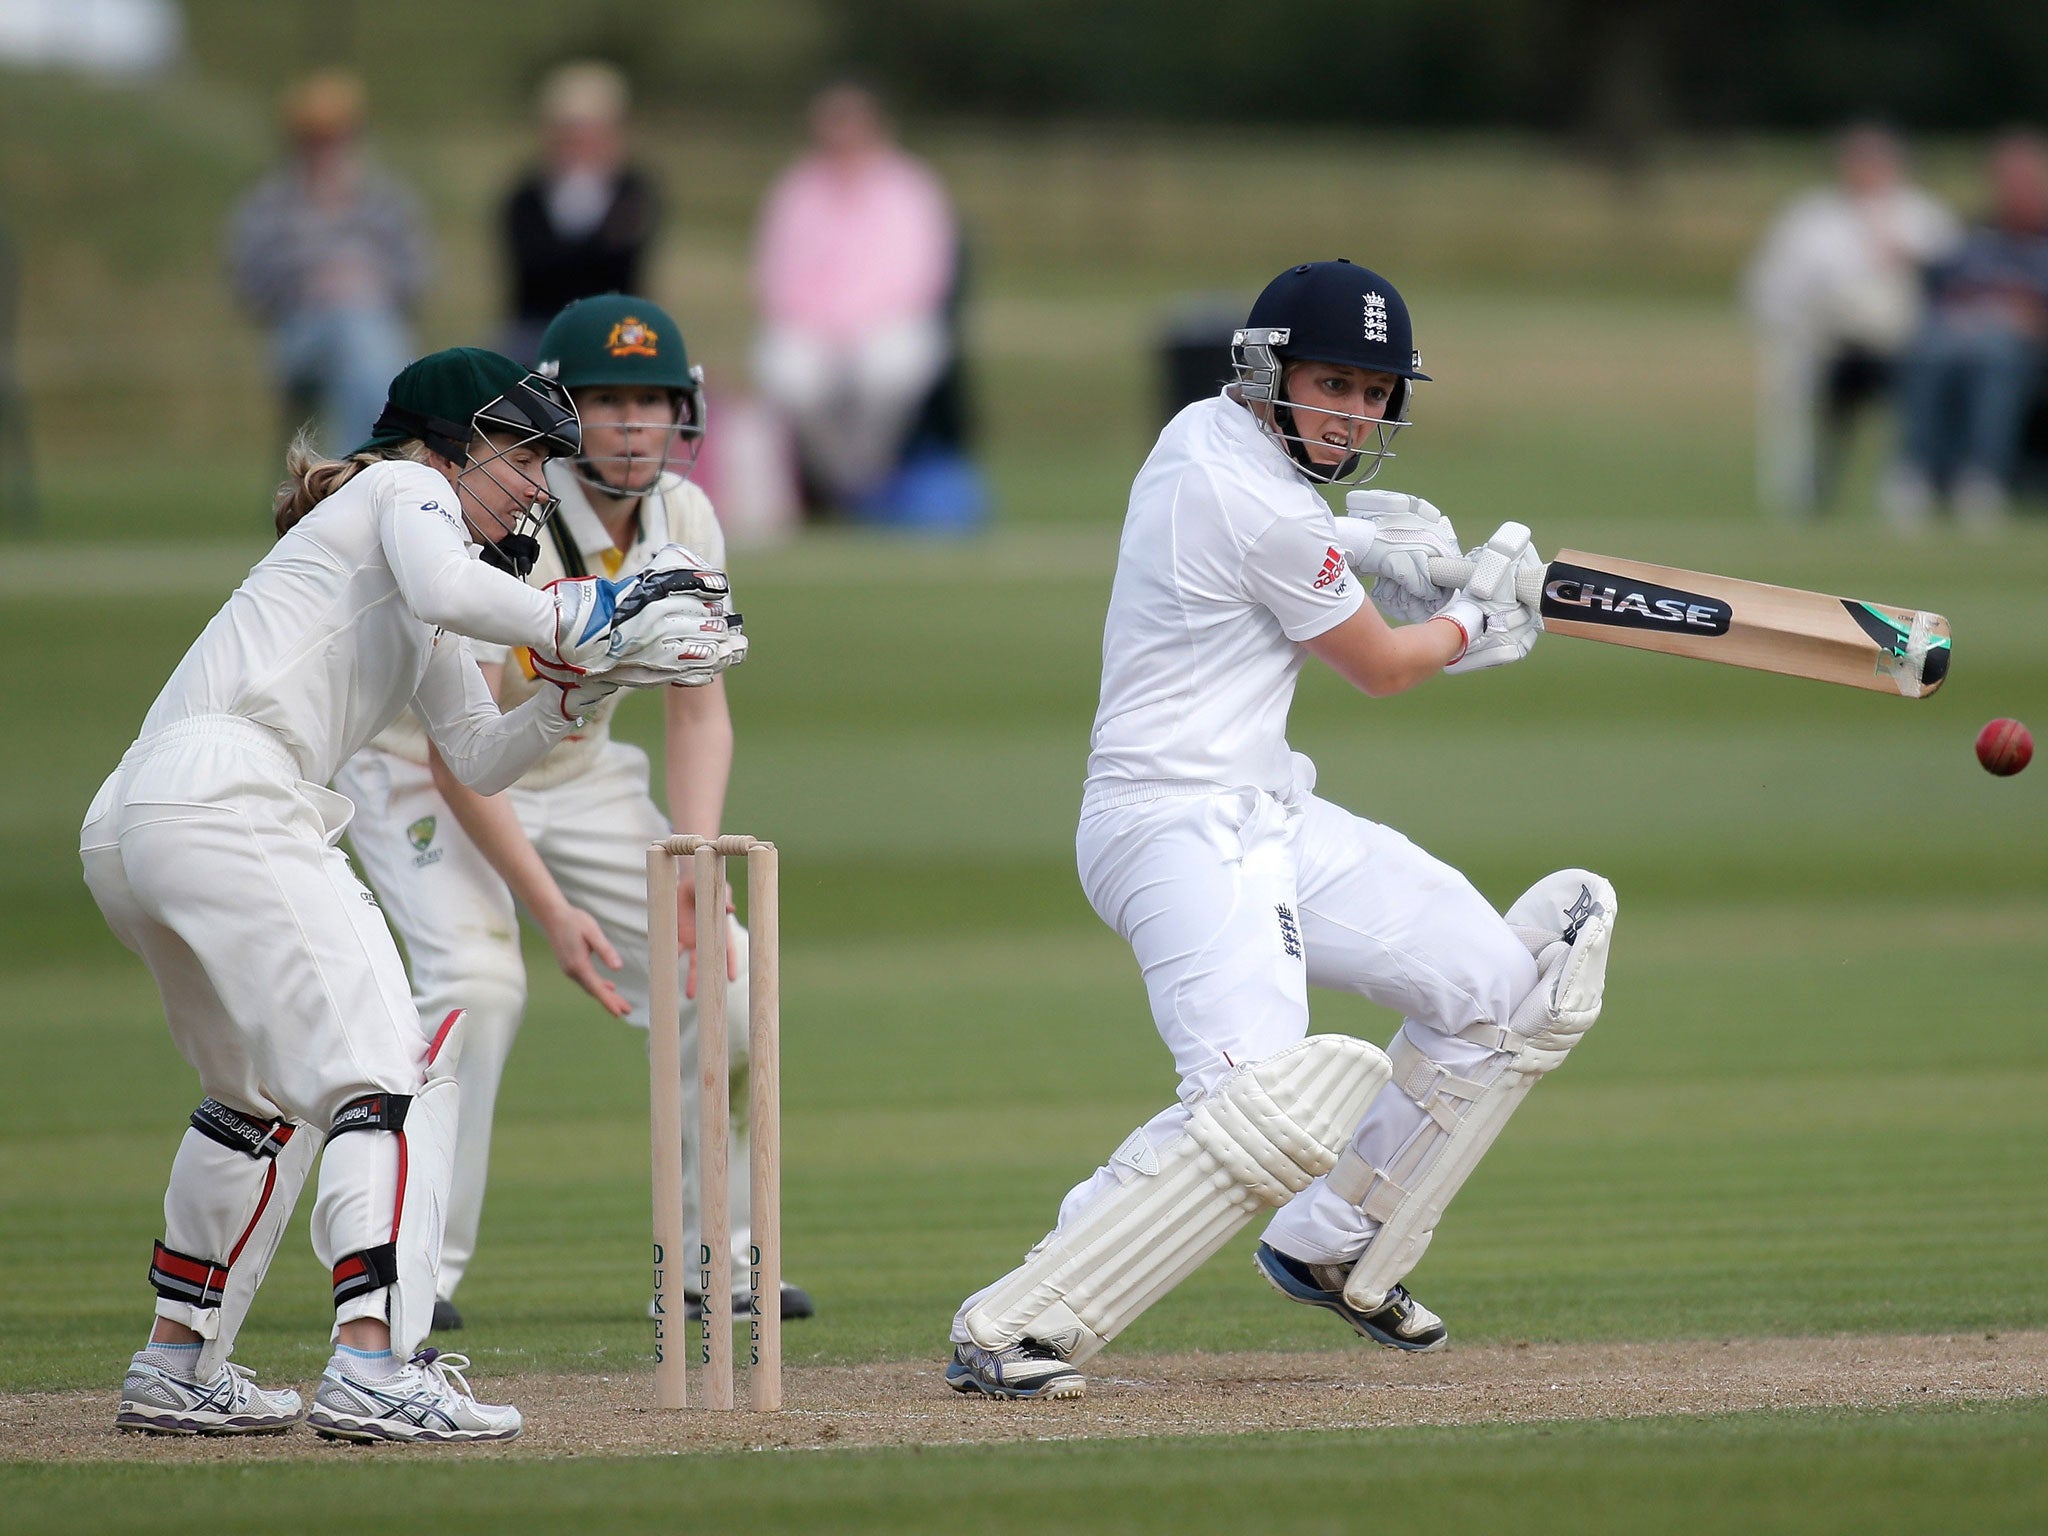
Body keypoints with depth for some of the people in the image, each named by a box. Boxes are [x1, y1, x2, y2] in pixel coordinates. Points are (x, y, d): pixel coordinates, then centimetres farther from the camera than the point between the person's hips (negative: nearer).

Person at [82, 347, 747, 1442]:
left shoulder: (419, 609, 32)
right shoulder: (403, 490, 6)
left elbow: (477, 758, 30)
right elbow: (447, 589, -17)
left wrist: (583, 691, 16)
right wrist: (574, 629, -6)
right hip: (224, 799, -10)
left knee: (264, 1093, 27)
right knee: (393, 1066, -16)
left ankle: (174, 1369, 30)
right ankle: (370, 1367, -30)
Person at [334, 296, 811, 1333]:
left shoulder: (683, 520, -10)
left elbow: (698, 710, -3)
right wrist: (550, 909, -34)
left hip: (578, 772, 6)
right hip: (424, 774, -6)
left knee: (720, 967, -4)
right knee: (475, 981, -28)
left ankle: (716, 1258, 10)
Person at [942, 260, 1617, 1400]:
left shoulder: (1202, 432, 11)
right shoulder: (1268, 516, -18)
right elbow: (1380, 668, -4)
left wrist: (1351, 542, 18)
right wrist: (1476, 615, 15)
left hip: (1269, 814, 11)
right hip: (1184, 826, -11)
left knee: (1509, 993, 14)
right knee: (1265, 1101, -30)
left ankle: (1333, 1251, 24)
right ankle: (1013, 1330, -28)